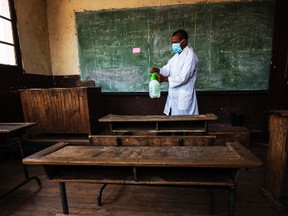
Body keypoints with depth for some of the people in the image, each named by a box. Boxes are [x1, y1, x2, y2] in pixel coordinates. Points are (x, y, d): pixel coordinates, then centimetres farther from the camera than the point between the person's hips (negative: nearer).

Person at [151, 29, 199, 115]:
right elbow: (168, 68, 10)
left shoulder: (190, 56, -17)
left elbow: (183, 77, -23)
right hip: (174, 94, 8)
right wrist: (158, 70, -10)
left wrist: (165, 79, -24)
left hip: (183, 97, -8)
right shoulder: (177, 54, 12)